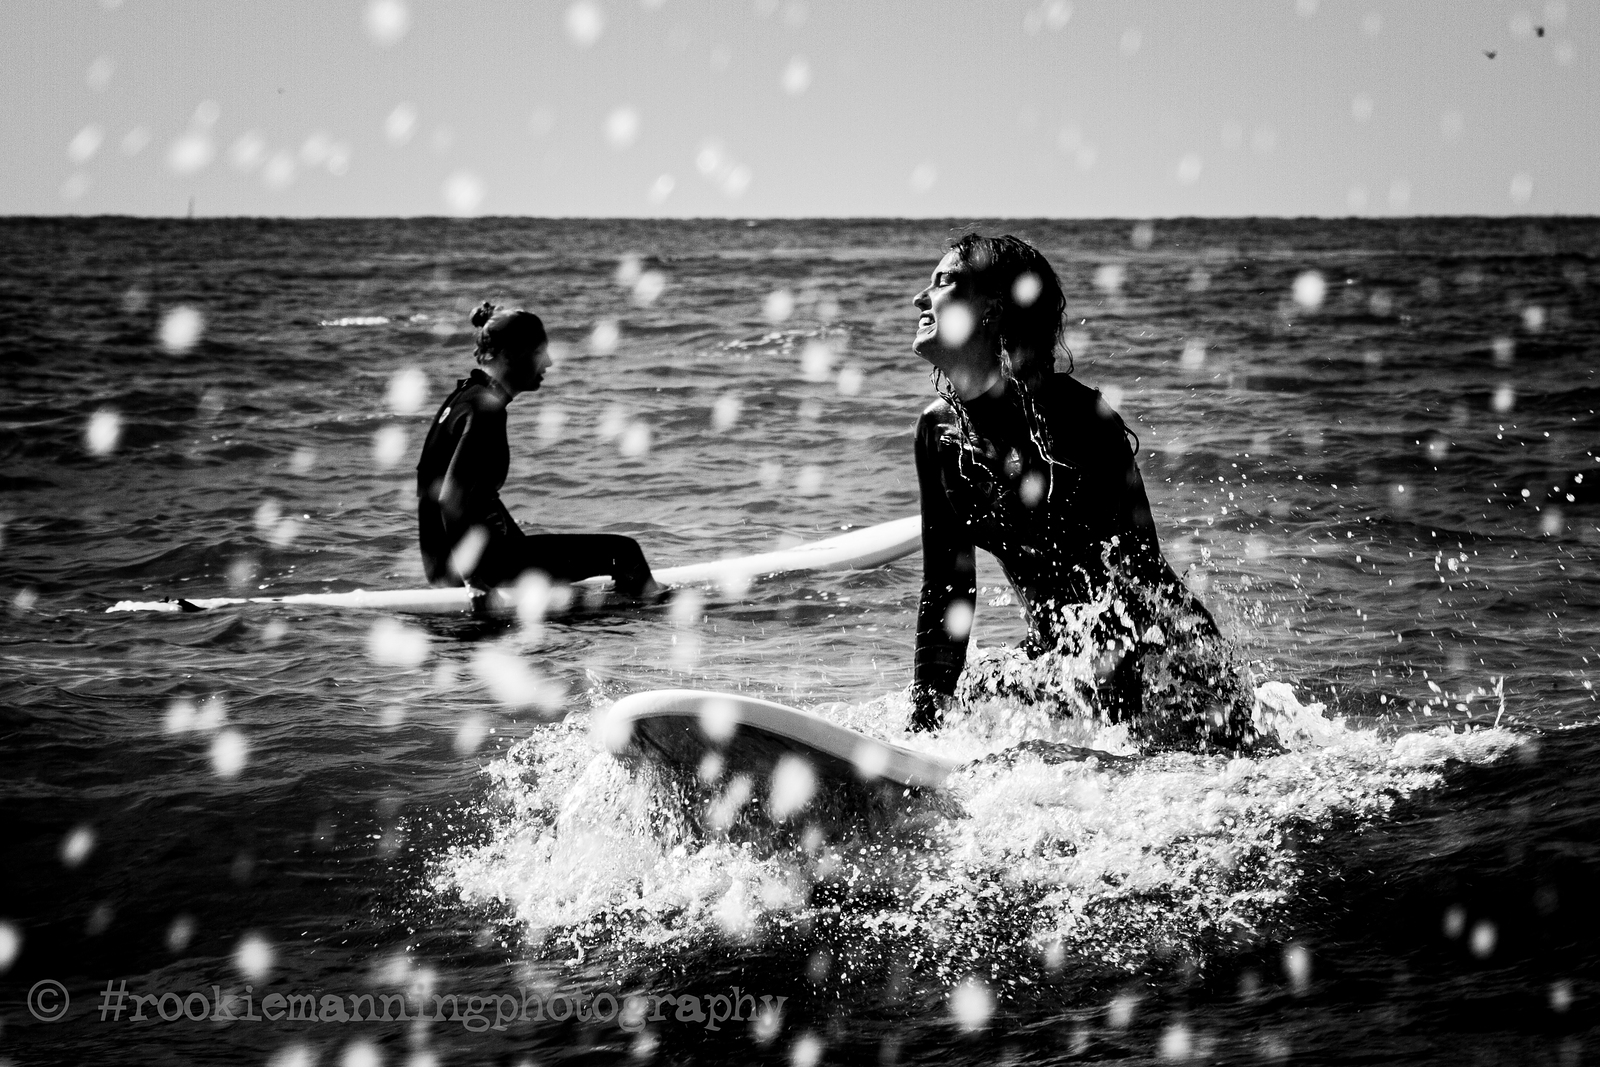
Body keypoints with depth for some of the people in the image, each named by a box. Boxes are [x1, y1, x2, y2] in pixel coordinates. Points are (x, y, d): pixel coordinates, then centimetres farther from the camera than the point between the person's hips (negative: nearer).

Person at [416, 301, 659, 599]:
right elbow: (451, 498, -26)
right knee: (624, 551, -6)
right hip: (483, 562, -11)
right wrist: (468, 569, -20)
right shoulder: (485, 409, -18)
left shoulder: (464, 396, 13)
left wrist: (522, 546, 22)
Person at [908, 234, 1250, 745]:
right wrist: (922, 722, -4)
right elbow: (945, 592, 3)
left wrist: (1110, 713, -30)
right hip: (1058, 654, 6)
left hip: (1165, 659, -6)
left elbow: (1137, 576, -23)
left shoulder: (1073, 415, -22)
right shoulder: (940, 431, -1)